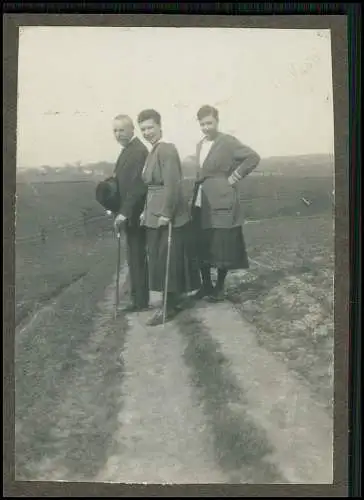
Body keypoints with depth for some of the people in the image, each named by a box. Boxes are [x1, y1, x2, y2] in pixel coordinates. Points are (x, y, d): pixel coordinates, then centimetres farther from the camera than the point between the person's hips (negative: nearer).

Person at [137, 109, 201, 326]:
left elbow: (172, 185, -23)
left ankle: (170, 306, 11)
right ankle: (173, 299, 28)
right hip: (156, 214, 10)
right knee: (161, 260, 16)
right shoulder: (154, 151, 13)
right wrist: (147, 211, 12)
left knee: (169, 260, 0)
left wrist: (166, 214, -22)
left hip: (169, 216, -10)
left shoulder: (167, 149, -17)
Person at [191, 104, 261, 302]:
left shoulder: (228, 141, -8)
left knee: (223, 248, 2)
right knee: (201, 247, 10)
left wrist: (234, 177, -12)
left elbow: (253, 158, -13)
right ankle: (206, 285, 23)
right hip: (201, 205, 7)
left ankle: (220, 287, 16)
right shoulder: (200, 145, 15)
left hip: (221, 204, -7)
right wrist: (194, 196, 11)